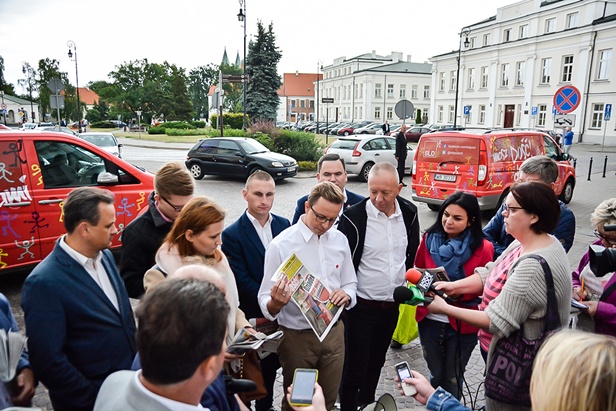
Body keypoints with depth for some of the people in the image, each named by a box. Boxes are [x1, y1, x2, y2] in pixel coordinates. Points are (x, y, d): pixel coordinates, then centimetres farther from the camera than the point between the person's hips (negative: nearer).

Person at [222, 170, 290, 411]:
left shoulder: (284, 226, 1)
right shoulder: (232, 235, -14)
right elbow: (242, 281, -15)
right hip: (254, 316, -4)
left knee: (272, 364, 19)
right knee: (258, 367, 12)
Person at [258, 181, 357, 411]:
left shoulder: (340, 240, 1)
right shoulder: (281, 245, -14)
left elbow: (350, 283, 12)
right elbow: (266, 303, -12)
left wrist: (346, 295, -10)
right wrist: (275, 302, -35)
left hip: (333, 331, 4)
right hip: (297, 336, -4)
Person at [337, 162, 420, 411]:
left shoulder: (409, 213, -3)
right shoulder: (353, 217, -18)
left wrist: (409, 283, 11)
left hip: (393, 305, 5)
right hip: (361, 307, -5)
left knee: (376, 362, 22)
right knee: (355, 368, 4)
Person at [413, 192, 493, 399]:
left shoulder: (482, 248, -12)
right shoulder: (429, 238, -3)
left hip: (462, 325, -2)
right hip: (430, 320, 3)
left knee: (453, 379, 16)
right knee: (436, 376, 20)